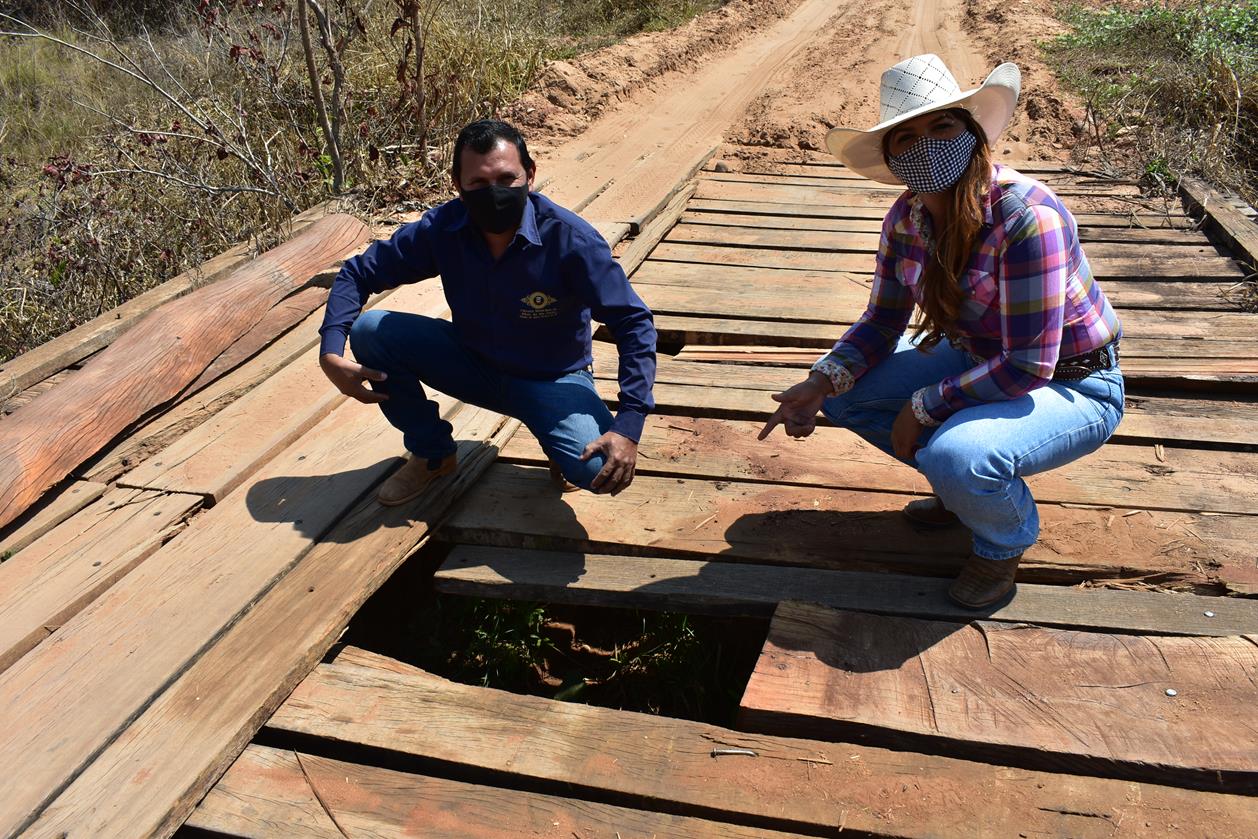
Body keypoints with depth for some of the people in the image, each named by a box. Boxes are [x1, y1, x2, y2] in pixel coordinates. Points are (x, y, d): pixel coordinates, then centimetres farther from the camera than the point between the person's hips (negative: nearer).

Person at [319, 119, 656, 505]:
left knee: (599, 470, -31)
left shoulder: (570, 239, -26)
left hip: (552, 378, -3)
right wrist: (330, 353, -22)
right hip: (473, 364, 4)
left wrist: (628, 427, -32)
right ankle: (431, 453, 5)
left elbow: (635, 323, -22)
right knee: (369, 331, -16)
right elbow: (358, 273, -5)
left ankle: (561, 444, 9)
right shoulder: (442, 228, -16)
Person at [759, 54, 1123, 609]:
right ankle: (964, 485, 13)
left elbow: (1028, 365, -29)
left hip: (1071, 387, -7)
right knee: (842, 393, -3)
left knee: (956, 455, -35)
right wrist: (823, 382, -16)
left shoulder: (1027, 217, -30)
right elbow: (881, 324, 1)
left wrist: (923, 406, -22)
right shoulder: (905, 219, -8)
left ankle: (1006, 540, 2)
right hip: (981, 363, 7)